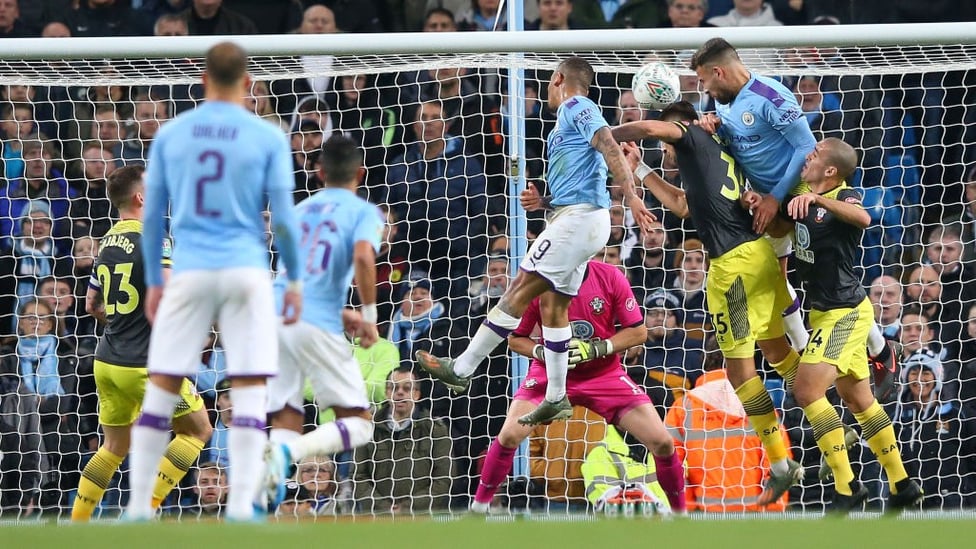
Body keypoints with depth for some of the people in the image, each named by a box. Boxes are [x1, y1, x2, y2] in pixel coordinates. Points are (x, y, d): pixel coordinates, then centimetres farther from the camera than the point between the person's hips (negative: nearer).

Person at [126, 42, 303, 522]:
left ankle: (138, 506, 6)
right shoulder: (267, 139, 0)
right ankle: (240, 507, -8)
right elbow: (283, 218, -1)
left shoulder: (170, 135, 6)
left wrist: (153, 281, 17)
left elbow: (151, 216, 8)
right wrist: (294, 279, 10)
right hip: (246, 270, -2)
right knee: (249, 392, 0)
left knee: (161, 388, 7)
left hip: (189, 271, 2)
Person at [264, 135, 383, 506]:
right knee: (358, 424, 3)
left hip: (274, 317, 5)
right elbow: (363, 257, -15)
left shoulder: (301, 210, 24)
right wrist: (370, 316, -6)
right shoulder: (363, 212, 5)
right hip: (316, 325, -5)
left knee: (286, 424, 9)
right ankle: (287, 452, -24)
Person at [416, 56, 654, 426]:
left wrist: (631, 196, -31)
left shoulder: (577, 108, -5)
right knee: (551, 305, 11)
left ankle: (461, 370, -10)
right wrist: (542, 200, 11)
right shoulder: (569, 118, 25)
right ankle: (556, 398, 13)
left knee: (520, 291, -10)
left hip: (579, 216, -10)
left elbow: (610, 148, -20)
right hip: (574, 218, 10)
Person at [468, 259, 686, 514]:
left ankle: (680, 511, 13)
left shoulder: (611, 278, -13)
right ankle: (479, 506, -4)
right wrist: (542, 352, -23)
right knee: (510, 434, -22)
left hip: (605, 375, 1)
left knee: (662, 442, -9)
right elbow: (515, 338, -2)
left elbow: (638, 332, -7)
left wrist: (598, 348, -22)